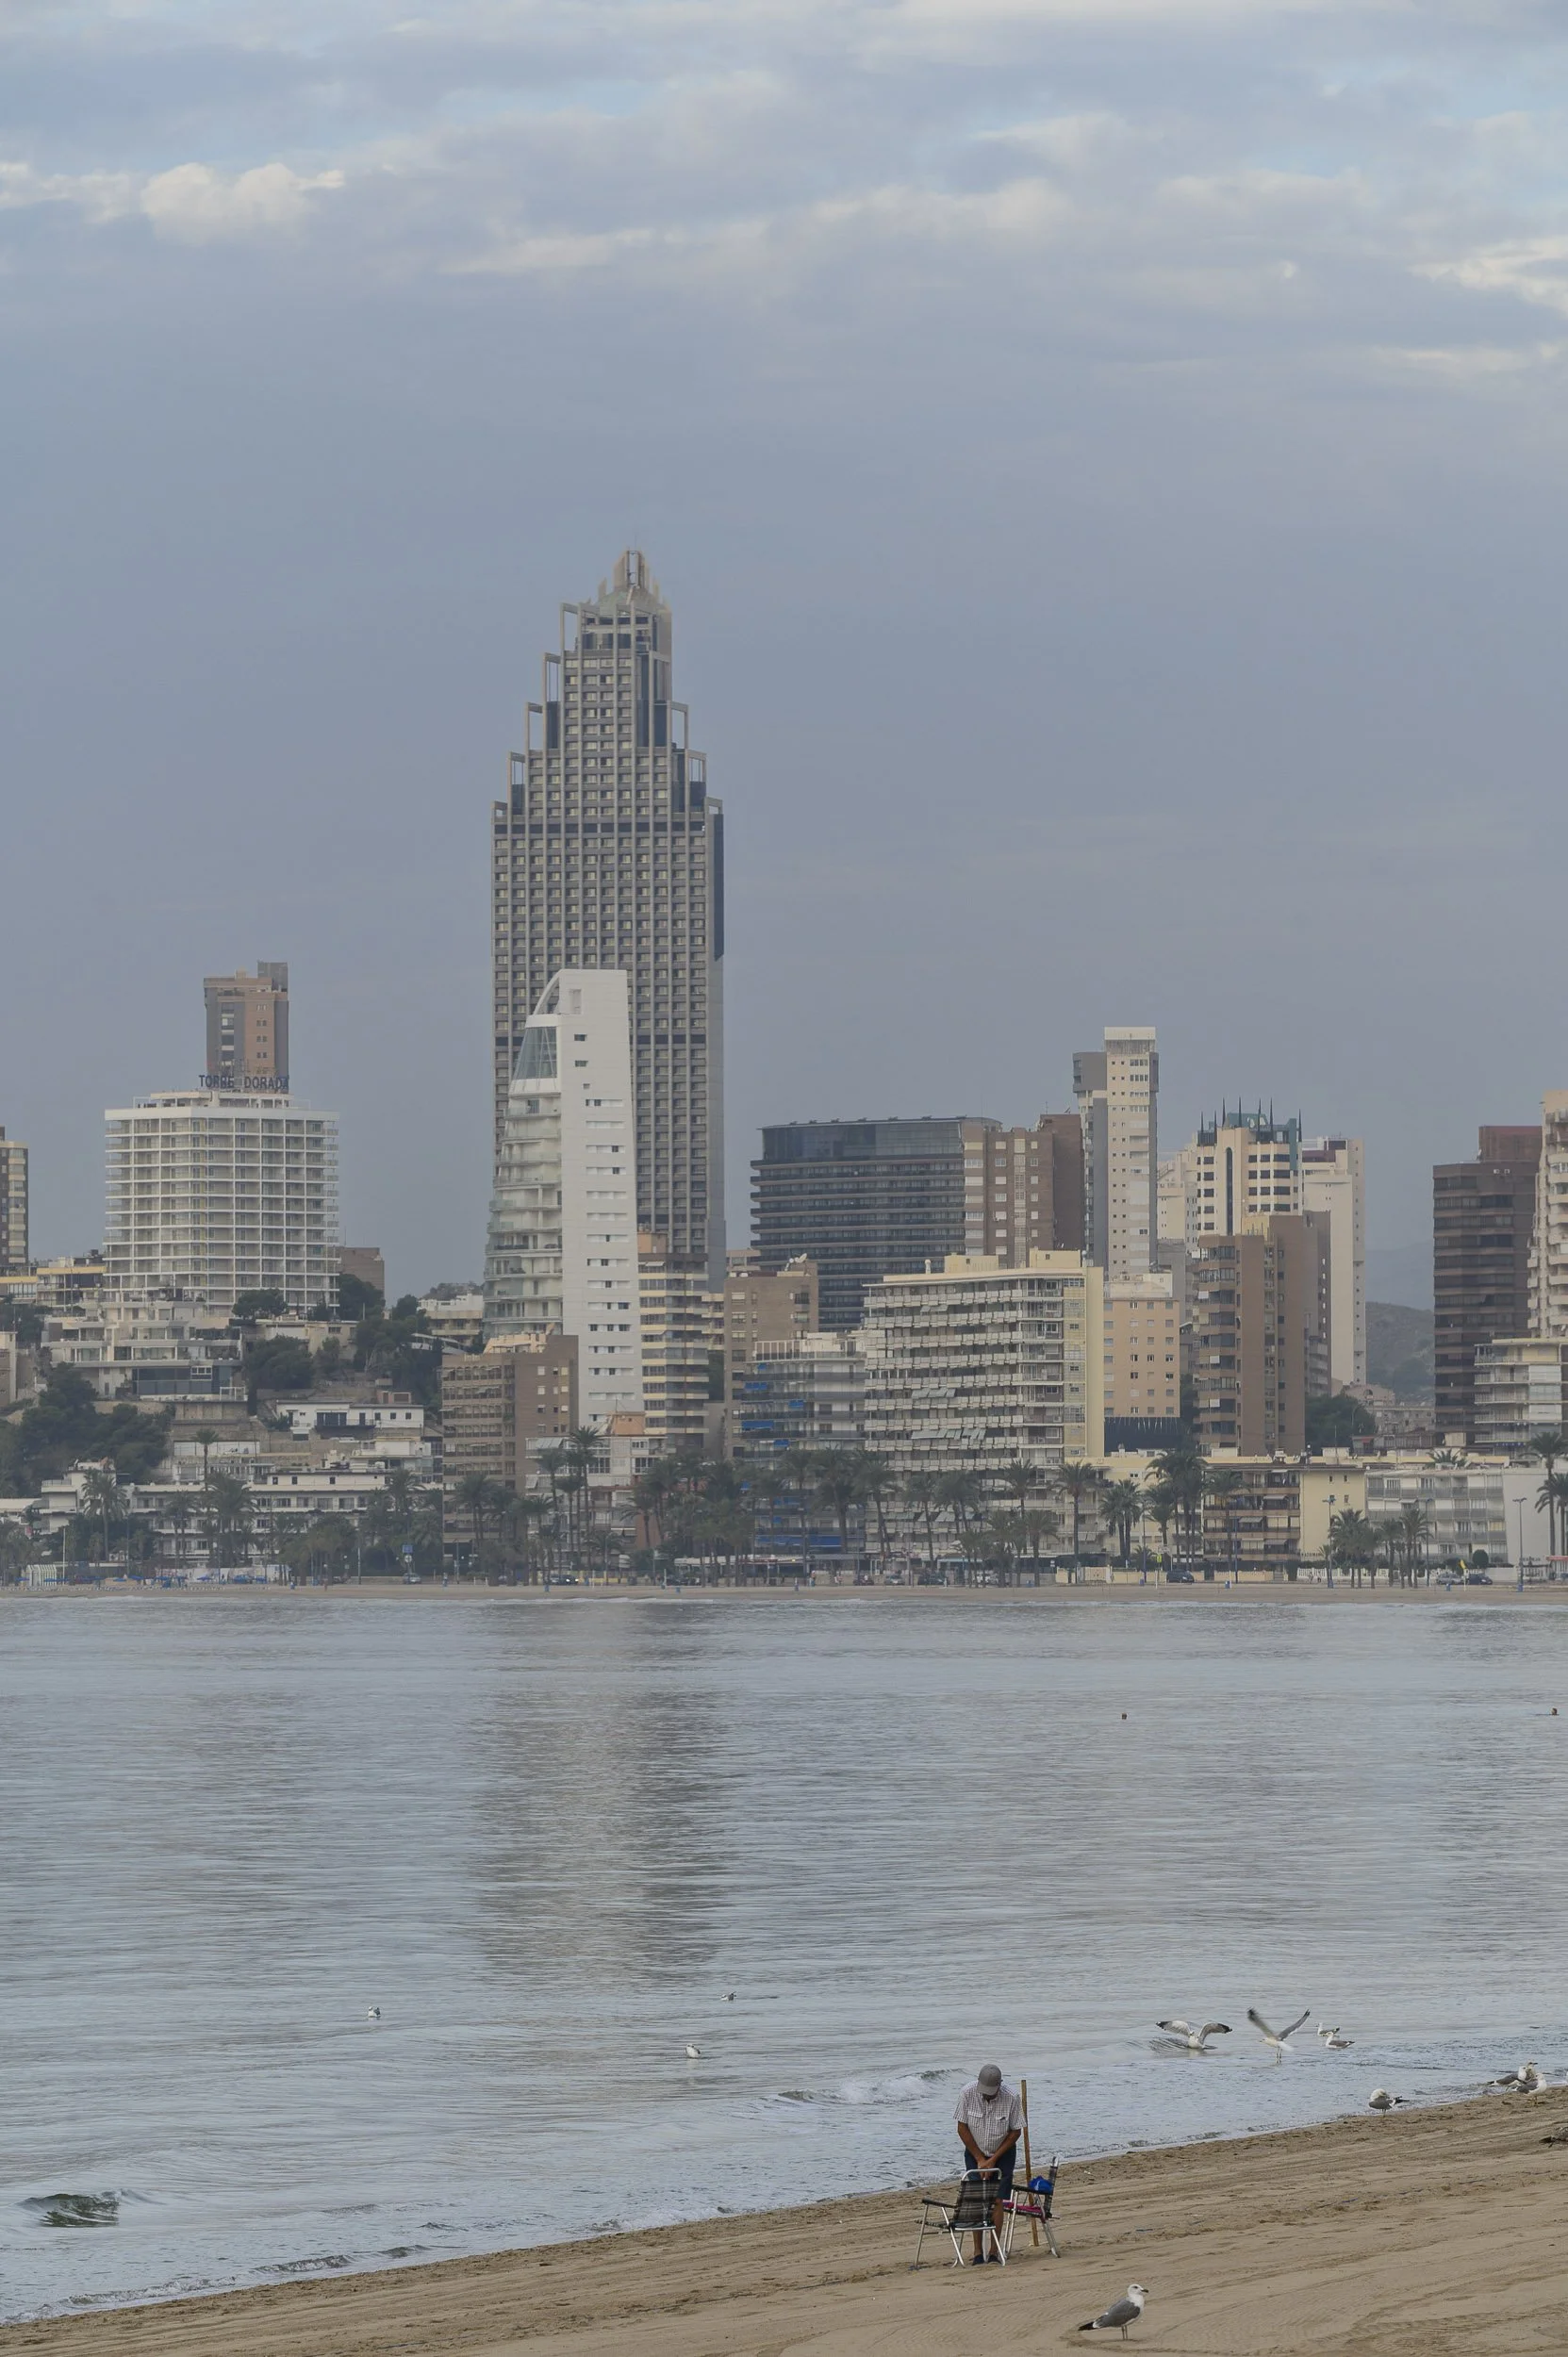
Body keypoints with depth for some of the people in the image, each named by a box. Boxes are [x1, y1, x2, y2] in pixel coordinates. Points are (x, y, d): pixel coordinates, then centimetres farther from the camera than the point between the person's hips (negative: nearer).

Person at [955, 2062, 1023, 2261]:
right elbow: (962, 2128, -10)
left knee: (997, 2200, -8)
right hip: (975, 2153, 1)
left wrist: (993, 2159, -12)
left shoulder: (1011, 2097, -21)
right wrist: (980, 2159, -10)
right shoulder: (968, 2093, -19)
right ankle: (978, 2251, -5)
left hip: (1003, 2153, -1)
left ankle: (994, 2250, 0)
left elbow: (1016, 2132, -10)